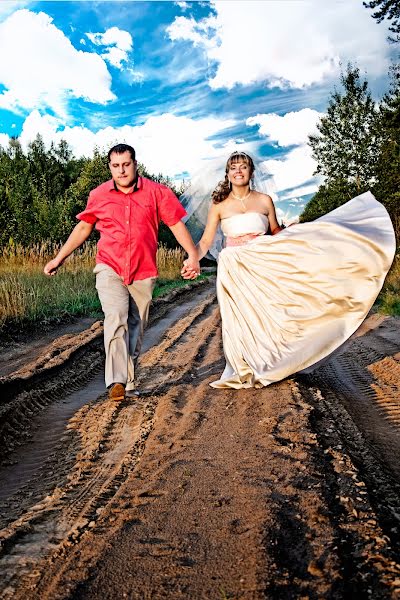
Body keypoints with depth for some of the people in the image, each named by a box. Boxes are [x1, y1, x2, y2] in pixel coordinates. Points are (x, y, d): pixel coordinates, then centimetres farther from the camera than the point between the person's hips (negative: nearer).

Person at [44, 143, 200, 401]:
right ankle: (117, 382, -25)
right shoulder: (99, 195, 6)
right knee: (116, 318, -22)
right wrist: (59, 259, 16)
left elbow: (176, 224, 2)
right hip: (110, 269, 0)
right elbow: (83, 227, 16)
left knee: (136, 329, 7)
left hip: (143, 273, 1)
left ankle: (129, 384, 19)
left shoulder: (156, 192, 1)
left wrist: (193, 255, -9)